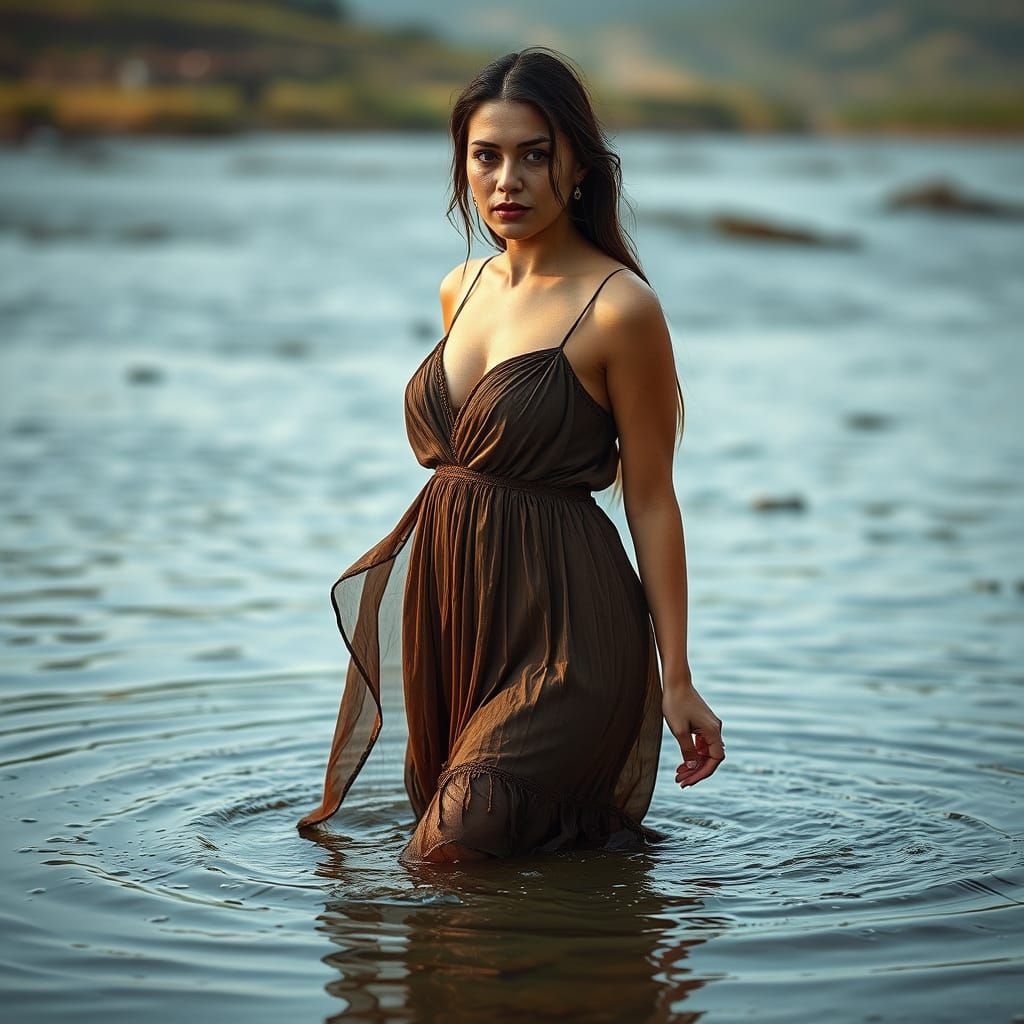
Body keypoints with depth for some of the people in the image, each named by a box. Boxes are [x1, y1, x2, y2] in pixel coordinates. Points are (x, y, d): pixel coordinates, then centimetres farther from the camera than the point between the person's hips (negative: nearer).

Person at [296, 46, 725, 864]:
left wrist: (676, 677, -10)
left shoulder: (619, 308, -13)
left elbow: (650, 500, -10)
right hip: (451, 611, 8)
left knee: (446, 864, -13)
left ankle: (611, 838, 14)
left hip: (562, 628, -7)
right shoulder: (462, 290, 8)